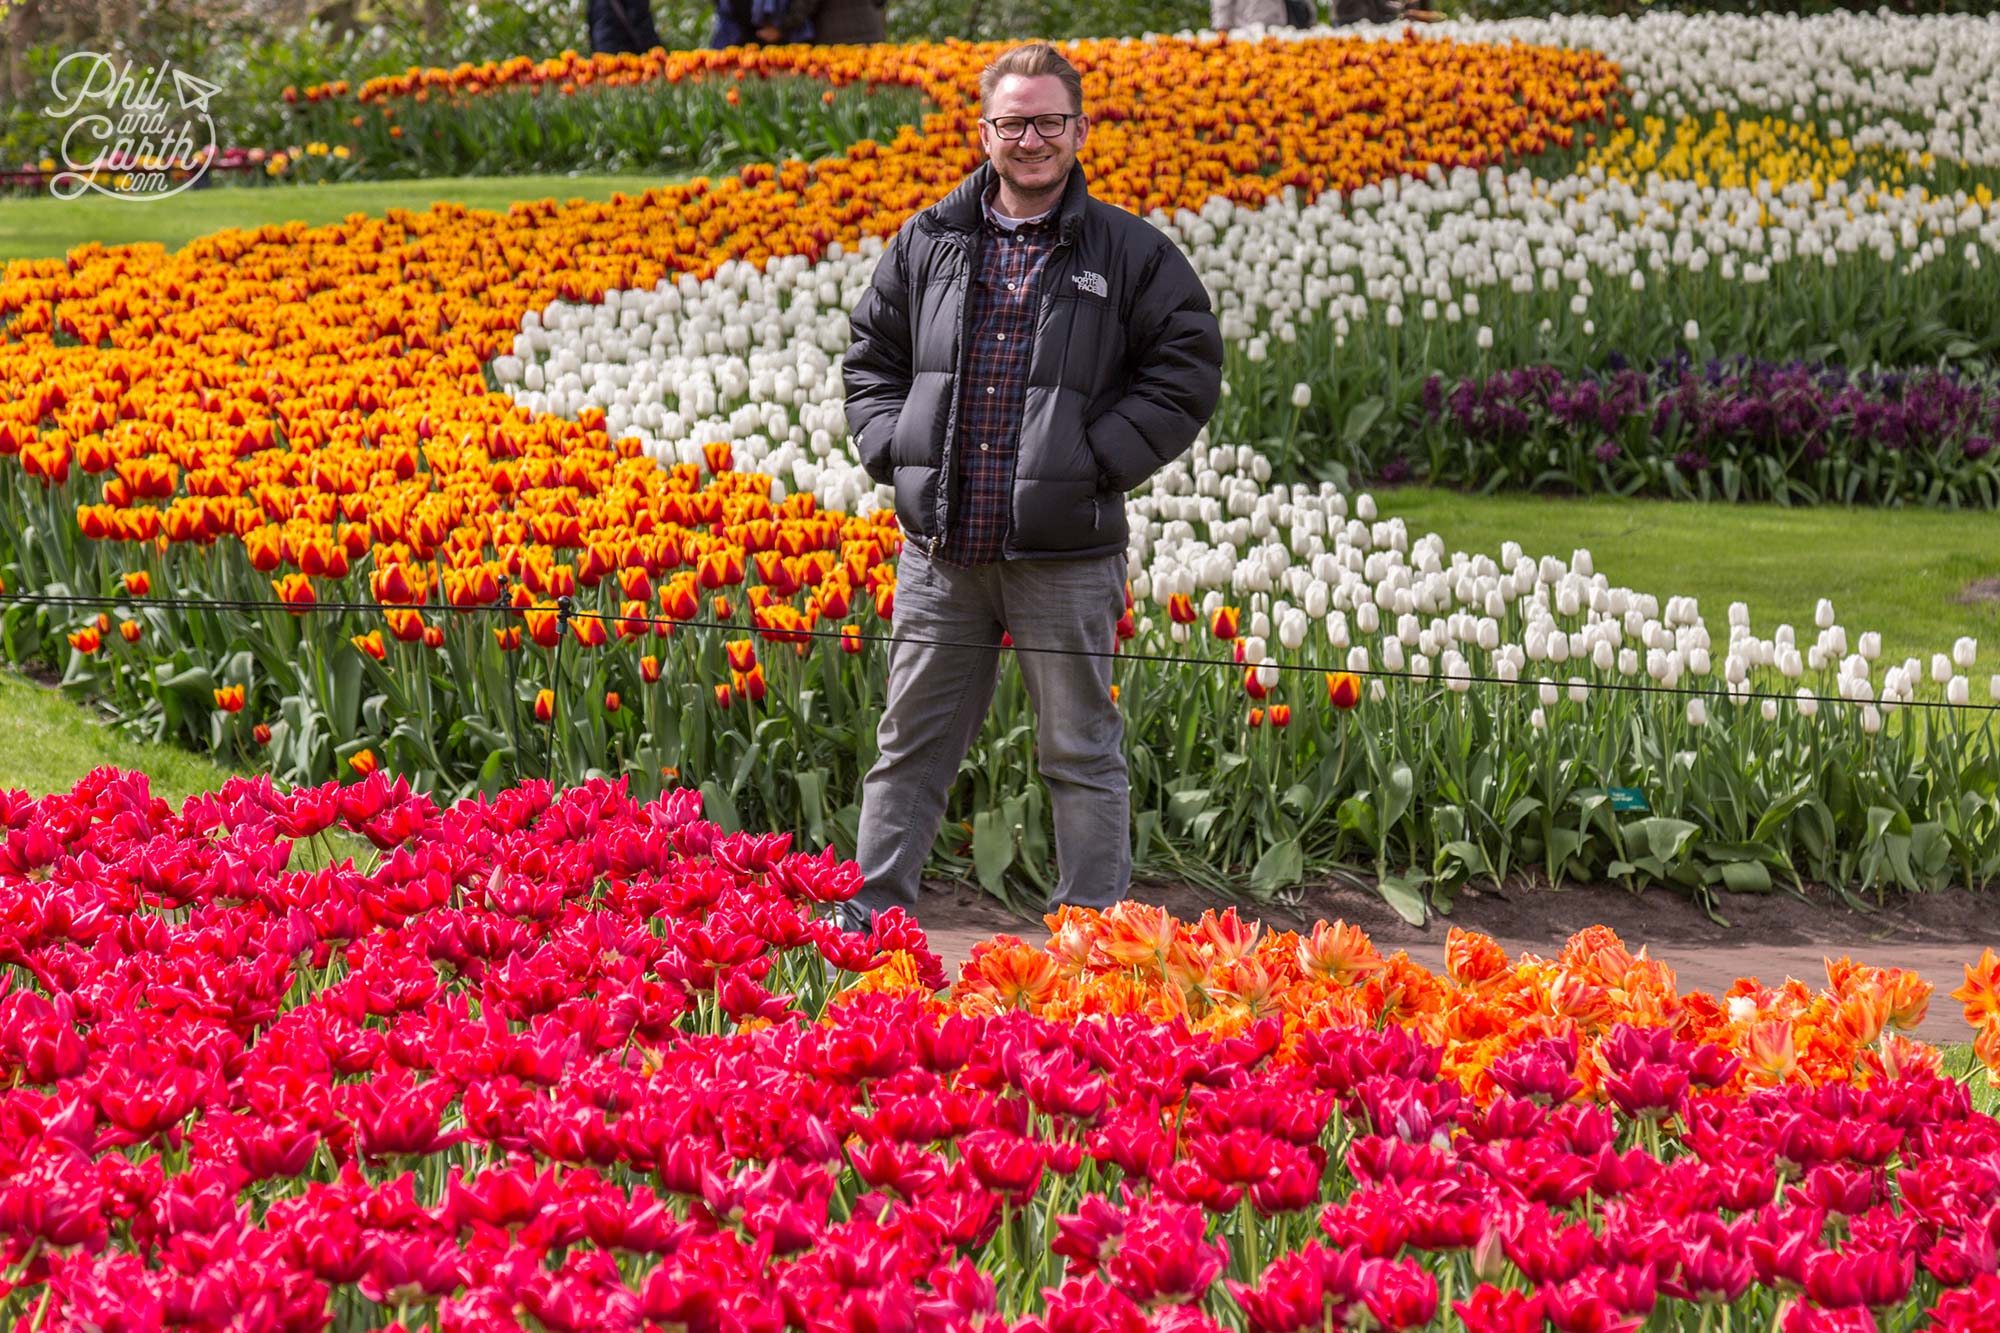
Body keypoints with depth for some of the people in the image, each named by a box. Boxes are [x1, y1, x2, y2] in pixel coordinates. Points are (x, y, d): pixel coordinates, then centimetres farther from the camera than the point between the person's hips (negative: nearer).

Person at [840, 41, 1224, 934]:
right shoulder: (927, 245, 9)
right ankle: (870, 914, 18)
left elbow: (1186, 374, 0)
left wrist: (1095, 460, -9)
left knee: (1079, 753, 4)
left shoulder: (1131, 256, 0)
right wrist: (893, 451, 3)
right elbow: (871, 358, 19)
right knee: (911, 743, 10)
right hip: (939, 552, 3)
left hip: (1065, 554, -3)